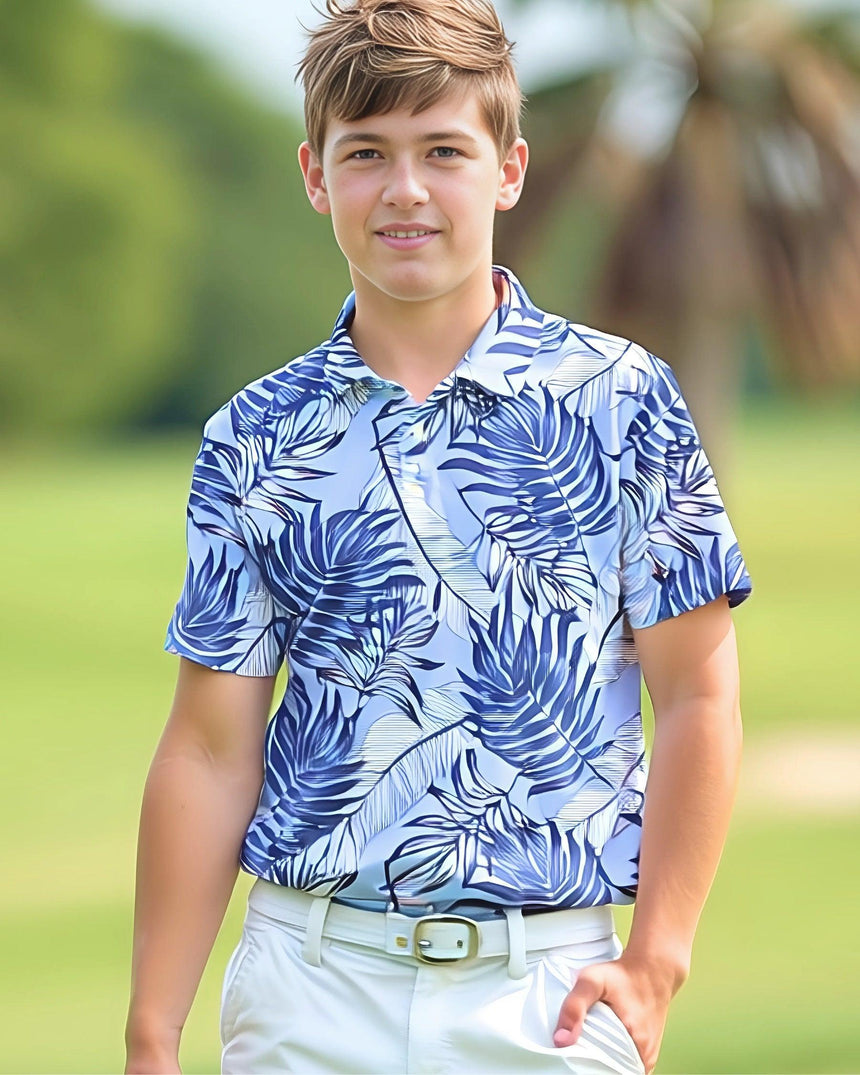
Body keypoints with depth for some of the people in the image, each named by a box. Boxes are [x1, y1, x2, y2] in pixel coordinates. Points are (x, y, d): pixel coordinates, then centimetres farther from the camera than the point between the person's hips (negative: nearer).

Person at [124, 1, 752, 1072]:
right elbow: (211, 751, 4)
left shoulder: (624, 401, 0)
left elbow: (696, 697, 1)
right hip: (306, 985, 1)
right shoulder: (254, 442, 4)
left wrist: (653, 966, -6)